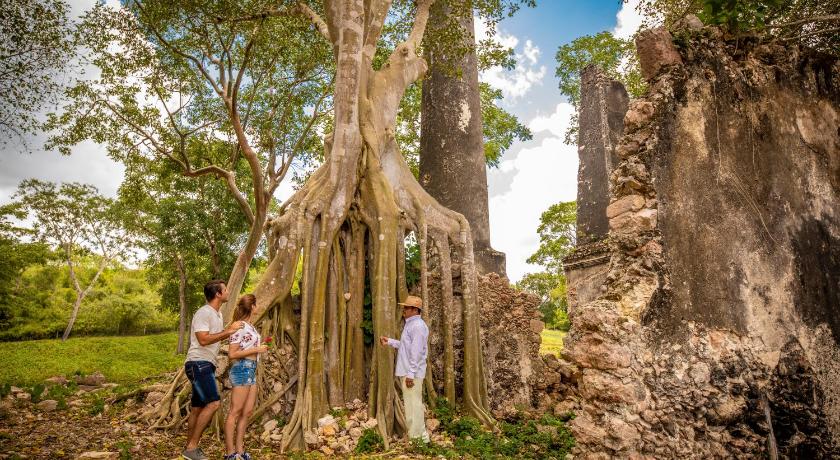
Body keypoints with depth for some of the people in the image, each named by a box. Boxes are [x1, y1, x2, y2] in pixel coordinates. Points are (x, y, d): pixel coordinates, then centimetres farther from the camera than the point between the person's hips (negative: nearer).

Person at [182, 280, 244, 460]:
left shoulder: (218, 314, 17)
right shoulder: (203, 313, -14)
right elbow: (203, 339, -22)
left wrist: (231, 331, 9)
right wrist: (228, 331, -18)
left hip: (206, 365, 10)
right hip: (198, 364, -10)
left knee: (197, 408, 11)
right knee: (212, 403, -16)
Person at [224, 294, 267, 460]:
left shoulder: (250, 326, 13)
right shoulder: (240, 327, -12)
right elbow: (232, 354, -14)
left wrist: (260, 346, 22)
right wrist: (256, 350, -13)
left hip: (251, 371, 9)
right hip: (242, 370, -9)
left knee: (248, 412, 10)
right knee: (235, 412, -3)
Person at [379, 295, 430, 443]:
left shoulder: (417, 326, -17)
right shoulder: (410, 324, 15)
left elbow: (416, 352, -22)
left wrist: (411, 374, -23)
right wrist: (389, 341, 20)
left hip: (411, 373, -10)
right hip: (406, 371, 10)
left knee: (413, 404, -3)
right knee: (412, 404, 16)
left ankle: (417, 437, 6)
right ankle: (420, 435, 26)